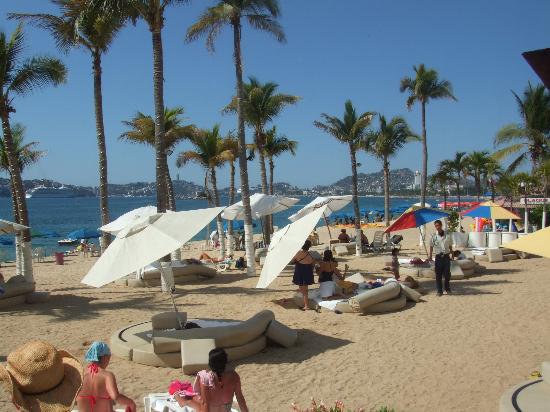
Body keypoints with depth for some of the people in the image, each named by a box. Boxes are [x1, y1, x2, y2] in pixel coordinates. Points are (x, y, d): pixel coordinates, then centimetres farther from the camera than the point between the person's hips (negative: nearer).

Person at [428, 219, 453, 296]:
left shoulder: (447, 235, 2)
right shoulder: (434, 236, -1)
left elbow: (450, 246, 9)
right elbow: (431, 246, 3)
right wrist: (430, 256, -4)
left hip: (446, 256, 0)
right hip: (438, 257, 0)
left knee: (447, 274, 2)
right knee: (438, 275, 2)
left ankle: (448, 289, 19)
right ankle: (439, 291, 10)